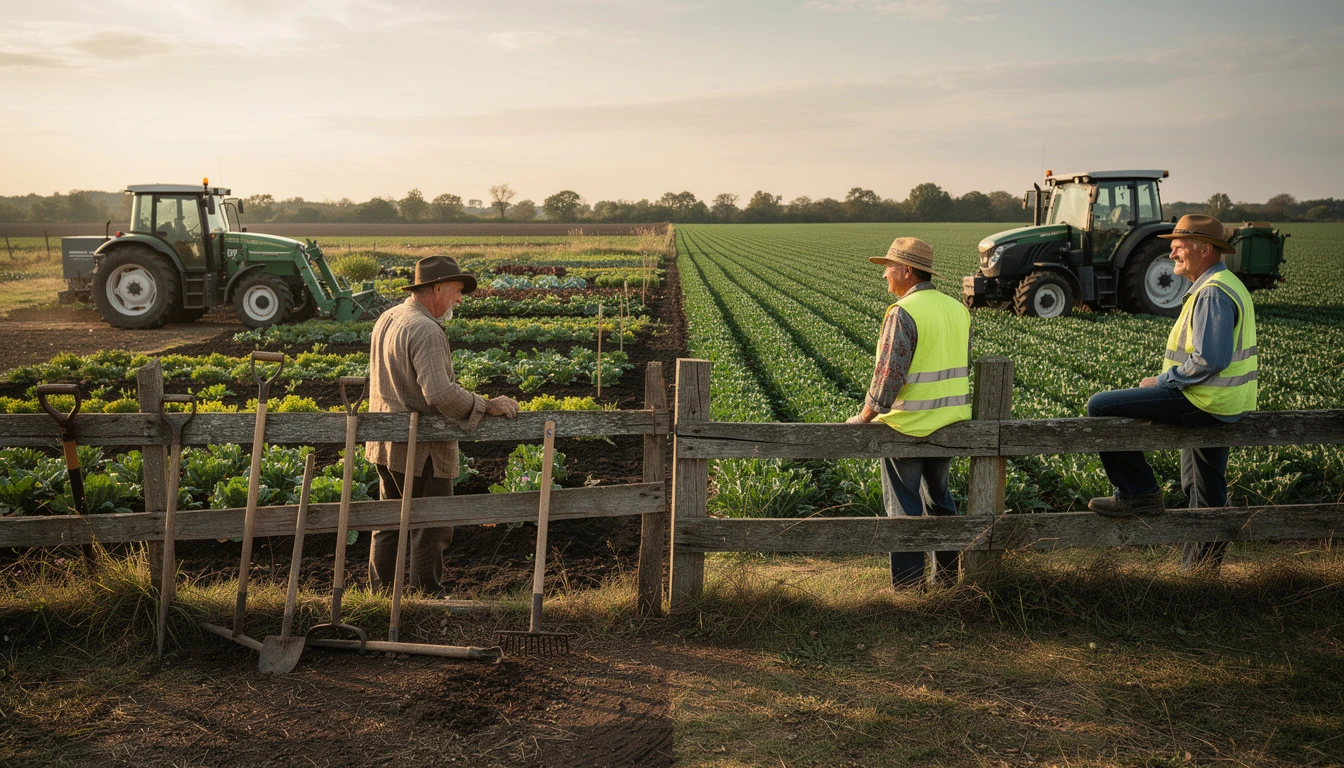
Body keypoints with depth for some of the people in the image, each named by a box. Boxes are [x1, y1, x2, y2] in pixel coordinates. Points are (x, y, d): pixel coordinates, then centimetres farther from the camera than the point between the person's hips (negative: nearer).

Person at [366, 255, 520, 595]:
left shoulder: (386, 319, 10)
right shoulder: (426, 330, -21)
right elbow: (441, 394, -31)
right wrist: (488, 406, -22)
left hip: (386, 445, 10)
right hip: (421, 451, -10)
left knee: (390, 523, 19)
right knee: (431, 529, 4)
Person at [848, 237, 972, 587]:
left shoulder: (903, 313, -18)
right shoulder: (958, 309, 6)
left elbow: (889, 375, -21)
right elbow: (963, 368, 13)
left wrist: (864, 417, -9)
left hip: (908, 426, -8)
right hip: (951, 424, 8)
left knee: (904, 506, 4)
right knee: (938, 497, 23)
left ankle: (906, 585, 12)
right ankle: (946, 576, 33)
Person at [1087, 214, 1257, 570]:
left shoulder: (1213, 293, -18)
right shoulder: (1225, 285, 17)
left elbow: (1209, 359, -26)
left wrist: (1161, 382, -15)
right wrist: (1167, 381, 14)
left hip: (1204, 403, -11)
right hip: (1221, 406, 11)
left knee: (1101, 407, -12)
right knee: (1206, 491, 21)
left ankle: (1138, 494, -4)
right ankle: (1202, 564, 34)